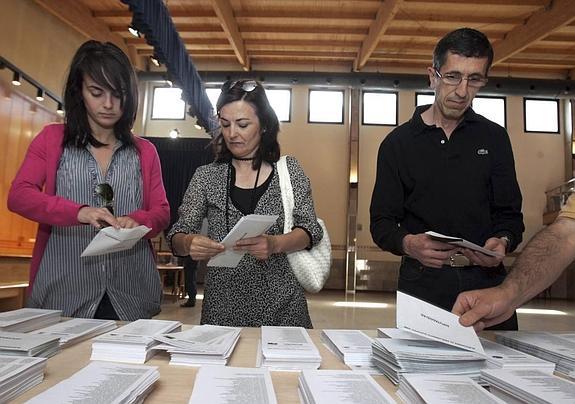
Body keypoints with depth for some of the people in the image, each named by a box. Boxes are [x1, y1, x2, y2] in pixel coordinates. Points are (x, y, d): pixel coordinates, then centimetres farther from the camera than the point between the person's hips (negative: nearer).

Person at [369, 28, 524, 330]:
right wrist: (407, 243, -21)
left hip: (487, 282, 2)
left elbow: (509, 213, 10)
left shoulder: (495, 138, 8)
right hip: (423, 285, -1)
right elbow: (381, 222, 1)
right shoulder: (398, 143, 2)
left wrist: (503, 241, -13)